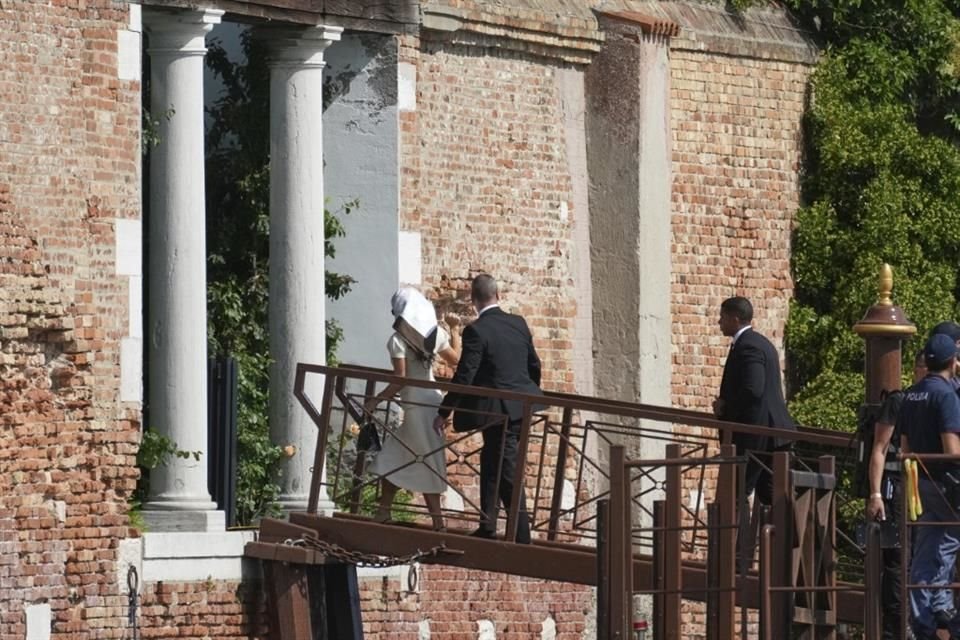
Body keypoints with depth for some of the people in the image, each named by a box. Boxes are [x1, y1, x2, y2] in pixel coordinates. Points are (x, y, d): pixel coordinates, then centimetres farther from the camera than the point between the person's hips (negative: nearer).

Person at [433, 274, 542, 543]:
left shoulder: (476, 331, -15)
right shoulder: (518, 324, 5)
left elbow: (464, 376, -16)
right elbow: (534, 365, 14)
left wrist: (444, 413, -8)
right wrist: (529, 396, 31)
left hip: (497, 410, -7)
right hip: (522, 407, 7)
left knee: (508, 474, -4)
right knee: (491, 461, 22)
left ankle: (522, 538, -6)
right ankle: (487, 526, 28)